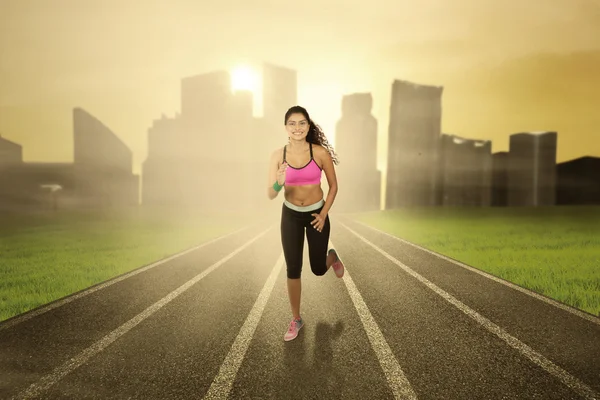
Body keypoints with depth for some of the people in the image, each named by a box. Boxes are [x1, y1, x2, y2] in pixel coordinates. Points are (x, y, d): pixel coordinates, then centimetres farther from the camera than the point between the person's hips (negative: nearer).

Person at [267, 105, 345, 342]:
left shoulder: (320, 152, -15)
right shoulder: (278, 155, -12)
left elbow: (333, 185, -3)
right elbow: (271, 195, -13)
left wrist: (324, 214, -8)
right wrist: (278, 184, -34)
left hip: (316, 214, -1)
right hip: (290, 216, 1)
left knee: (318, 269, 10)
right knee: (293, 270, 3)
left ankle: (332, 257, 49)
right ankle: (296, 319, 23)